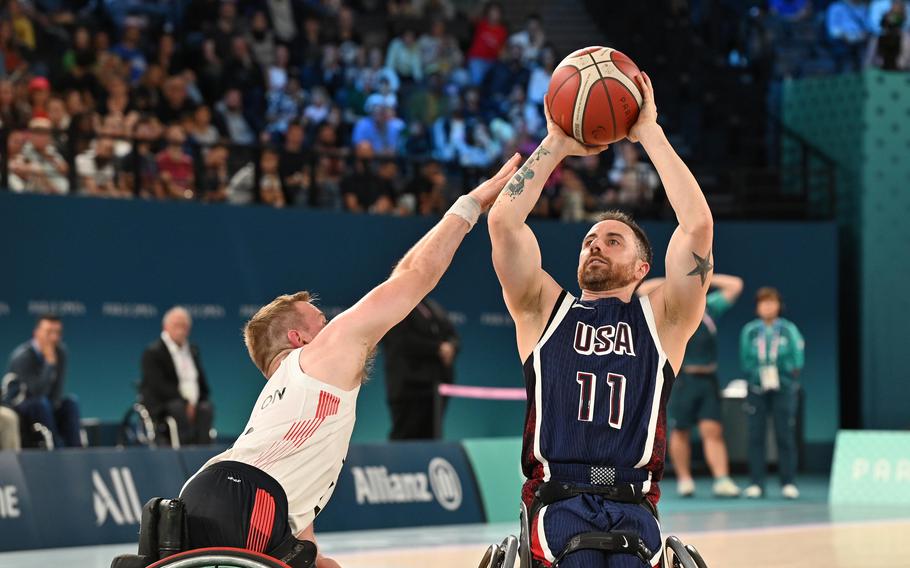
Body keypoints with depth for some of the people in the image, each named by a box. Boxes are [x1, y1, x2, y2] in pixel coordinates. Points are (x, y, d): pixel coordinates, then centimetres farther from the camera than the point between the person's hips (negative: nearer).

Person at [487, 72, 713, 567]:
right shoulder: (545, 312, 20)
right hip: (558, 502, 0)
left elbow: (699, 225, 5)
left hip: (634, 507, 0)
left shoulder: (660, 320, 17)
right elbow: (502, 220, 8)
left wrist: (650, 134, 9)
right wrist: (555, 145, 13)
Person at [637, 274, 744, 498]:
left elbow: (735, 285, 16)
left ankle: (722, 480, -11)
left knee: (713, 430, -5)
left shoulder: (710, 308, 11)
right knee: (680, 431, 6)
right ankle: (684, 480, 15)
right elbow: (643, 290, -6)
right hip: (681, 377, -2)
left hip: (707, 378, 2)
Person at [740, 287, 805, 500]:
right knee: (756, 436, -3)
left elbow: (798, 361, 3)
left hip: (783, 388, -1)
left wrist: (779, 369, -7)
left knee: (785, 435, -3)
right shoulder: (749, 331, 7)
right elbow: (745, 361, 8)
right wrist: (759, 372, -4)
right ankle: (756, 483, 2)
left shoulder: (789, 330, 4)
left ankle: (788, 483, 3)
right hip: (757, 388, 1)